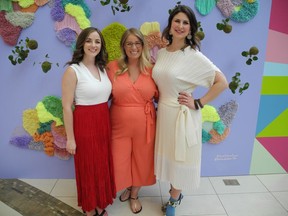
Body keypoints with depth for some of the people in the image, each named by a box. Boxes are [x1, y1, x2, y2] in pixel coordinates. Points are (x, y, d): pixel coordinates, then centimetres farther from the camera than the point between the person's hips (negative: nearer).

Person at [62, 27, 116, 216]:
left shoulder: (103, 68, 6)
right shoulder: (73, 71, -13)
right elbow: (67, 106, -13)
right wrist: (70, 138, -12)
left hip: (104, 122, 6)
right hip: (84, 124, -6)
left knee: (103, 164, 17)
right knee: (88, 167, 10)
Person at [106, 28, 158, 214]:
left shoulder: (151, 68, -3)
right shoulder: (113, 67, -5)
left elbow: (159, 95, 2)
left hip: (144, 125, 1)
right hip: (120, 124, 0)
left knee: (141, 159, 16)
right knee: (120, 161, 13)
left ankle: (135, 194, 45)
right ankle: (127, 187, 49)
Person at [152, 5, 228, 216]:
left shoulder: (194, 56, -15)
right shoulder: (162, 53, 4)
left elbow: (222, 82, -17)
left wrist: (198, 104, -17)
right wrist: (158, 99, 5)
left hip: (182, 115, -6)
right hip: (163, 112, 6)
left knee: (180, 157, 11)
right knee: (168, 154, 18)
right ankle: (176, 193, 42)